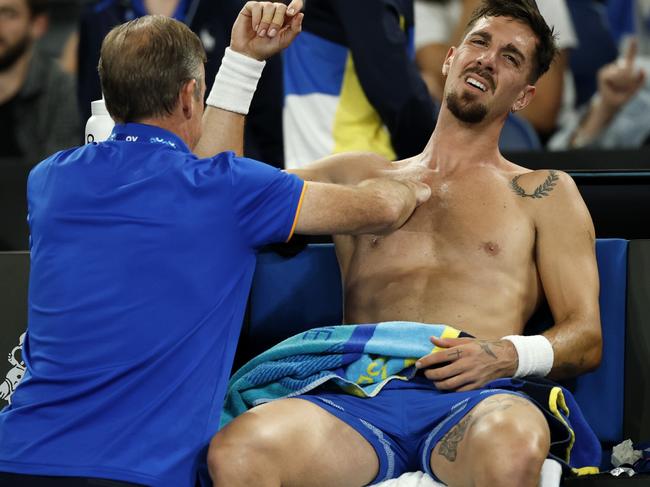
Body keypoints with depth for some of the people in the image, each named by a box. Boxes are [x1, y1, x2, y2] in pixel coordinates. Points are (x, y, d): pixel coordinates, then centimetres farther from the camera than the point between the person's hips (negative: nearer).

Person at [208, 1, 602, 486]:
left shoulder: (545, 193, 24)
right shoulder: (361, 176, 29)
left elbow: (586, 338, 15)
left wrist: (506, 355, -8)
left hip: (470, 400, -1)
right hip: (358, 396, 2)